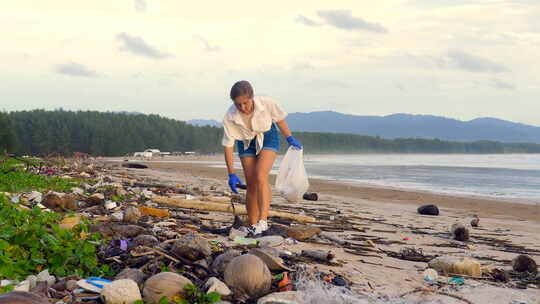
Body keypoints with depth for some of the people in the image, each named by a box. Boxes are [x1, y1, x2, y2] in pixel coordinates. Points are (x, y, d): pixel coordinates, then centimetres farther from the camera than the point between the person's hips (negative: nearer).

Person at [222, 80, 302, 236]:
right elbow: (228, 146, -21)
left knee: (261, 177, -23)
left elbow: (279, 118, -7)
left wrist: (290, 138, 0)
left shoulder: (267, 103, -29)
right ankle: (252, 226, 9)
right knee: (251, 185, -1)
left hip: (267, 138, -1)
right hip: (246, 143, 2)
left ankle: (263, 221, -29)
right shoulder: (229, 117, -28)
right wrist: (232, 175, -21)